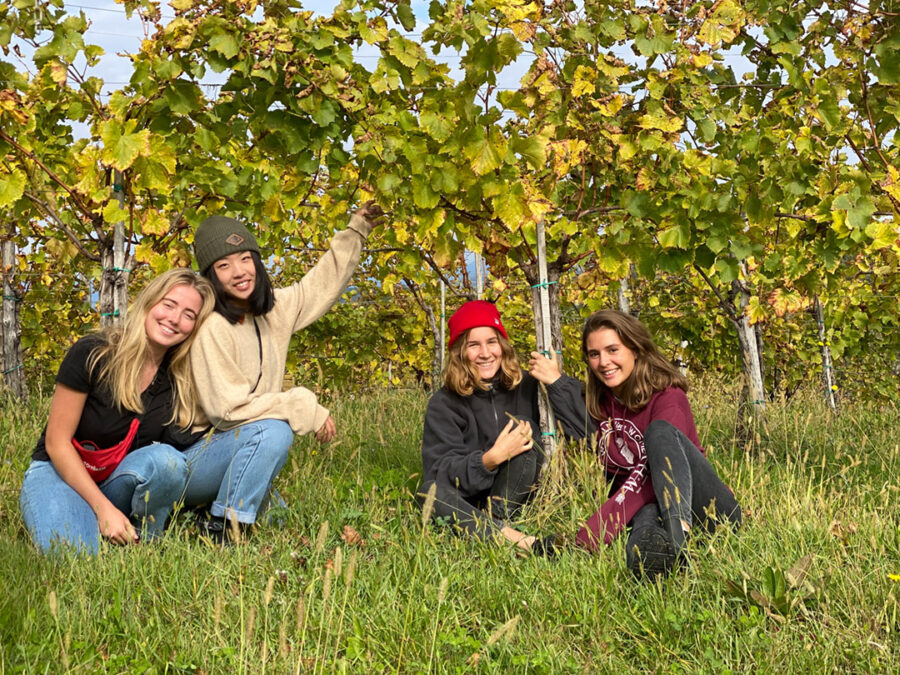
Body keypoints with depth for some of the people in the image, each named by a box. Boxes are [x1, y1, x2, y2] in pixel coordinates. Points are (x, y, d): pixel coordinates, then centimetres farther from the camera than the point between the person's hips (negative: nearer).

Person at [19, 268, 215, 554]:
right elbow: (57, 442, -15)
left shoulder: (180, 380, -6)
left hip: (122, 481, 3)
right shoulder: (92, 354, -17)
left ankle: (142, 543, -8)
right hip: (60, 474, -3)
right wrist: (104, 508, -21)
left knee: (166, 459, -31)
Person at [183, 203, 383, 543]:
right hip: (192, 460, -8)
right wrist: (305, 410, -22)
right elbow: (227, 408, -25)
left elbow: (320, 285, 17)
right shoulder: (211, 327, -21)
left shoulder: (273, 311, 1)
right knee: (273, 431, -32)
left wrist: (356, 232, 17)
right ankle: (219, 528, -22)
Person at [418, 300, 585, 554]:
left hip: (514, 499, 1)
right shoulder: (444, 404, -3)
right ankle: (522, 541, -46)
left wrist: (557, 382, -18)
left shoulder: (526, 386, 0)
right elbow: (440, 472, -13)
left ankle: (496, 522, -31)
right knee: (429, 490, -32)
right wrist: (491, 459, -29)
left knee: (522, 424, -20)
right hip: (470, 506, 0)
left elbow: (579, 431, -9)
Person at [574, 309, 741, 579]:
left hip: (708, 512, -3)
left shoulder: (668, 398, -10)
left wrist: (588, 538, -33)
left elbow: (646, 477, -24)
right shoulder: (600, 405, 9)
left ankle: (678, 534, -51)